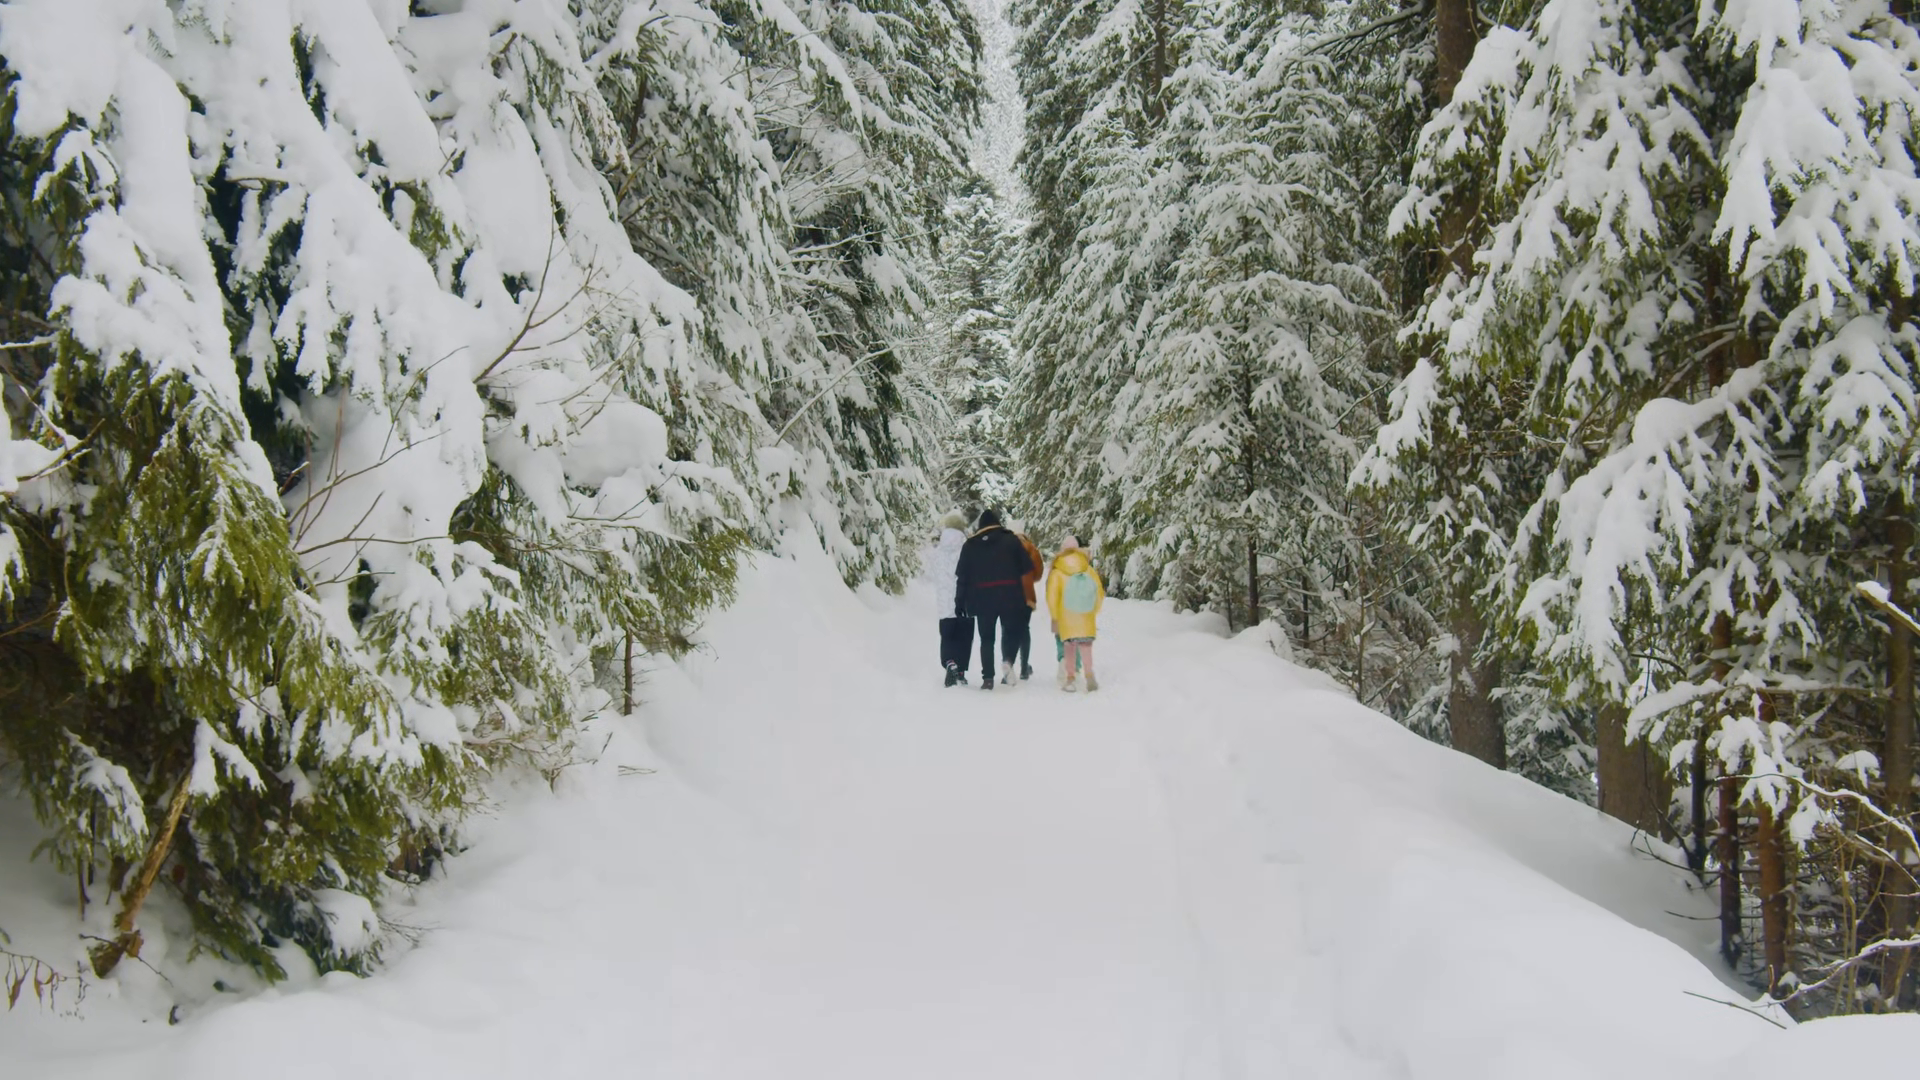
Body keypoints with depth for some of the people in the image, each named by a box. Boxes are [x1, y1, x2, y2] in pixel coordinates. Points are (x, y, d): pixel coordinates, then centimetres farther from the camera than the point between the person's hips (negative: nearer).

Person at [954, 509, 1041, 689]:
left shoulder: (970, 545, 8)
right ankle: (1008, 661, -17)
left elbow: (962, 576, 7)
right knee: (1011, 632, 11)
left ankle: (988, 678, 2)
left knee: (986, 638, 9)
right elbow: (1027, 566, -1)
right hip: (1009, 596, -2)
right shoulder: (1011, 539, 2)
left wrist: (960, 602, 11)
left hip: (982, 598, 2)